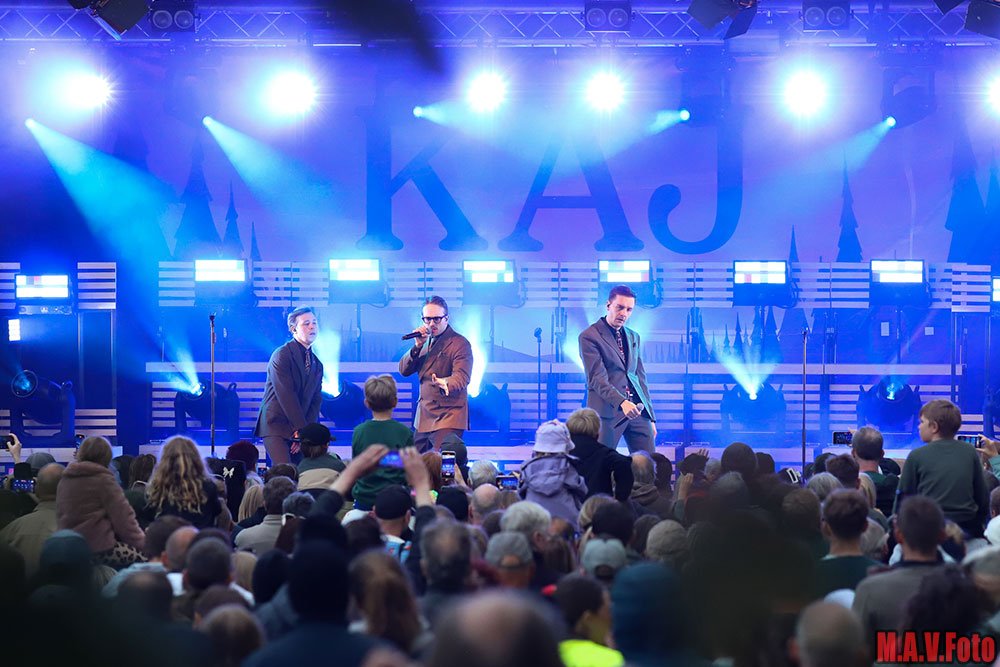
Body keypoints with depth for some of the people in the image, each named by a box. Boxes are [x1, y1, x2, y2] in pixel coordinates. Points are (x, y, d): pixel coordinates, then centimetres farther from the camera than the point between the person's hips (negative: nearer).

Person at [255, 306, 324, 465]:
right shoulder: (281, 355, -7)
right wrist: (302, 429, -13)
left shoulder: (317, 364, 16)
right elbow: (286, 396, -13)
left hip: (299, 428, 7)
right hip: (275, 426, -7)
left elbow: (316, 401, 11)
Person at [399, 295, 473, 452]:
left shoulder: (460, 344, -10)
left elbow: (461, 377, -23)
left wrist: (445, 384, -45)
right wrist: (417, 346, -6)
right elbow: (404, 370, 10)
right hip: (423, 418, 8)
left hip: (447, 420, -8)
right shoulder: (426, 341, 15)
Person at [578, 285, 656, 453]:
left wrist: (650, 417, 17)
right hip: (607, 412, -6)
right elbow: (597, 379, -12)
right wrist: (622, 402, -26)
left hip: (637, 409, 6)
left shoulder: (633, 337, 20)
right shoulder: (589, 336, -2)